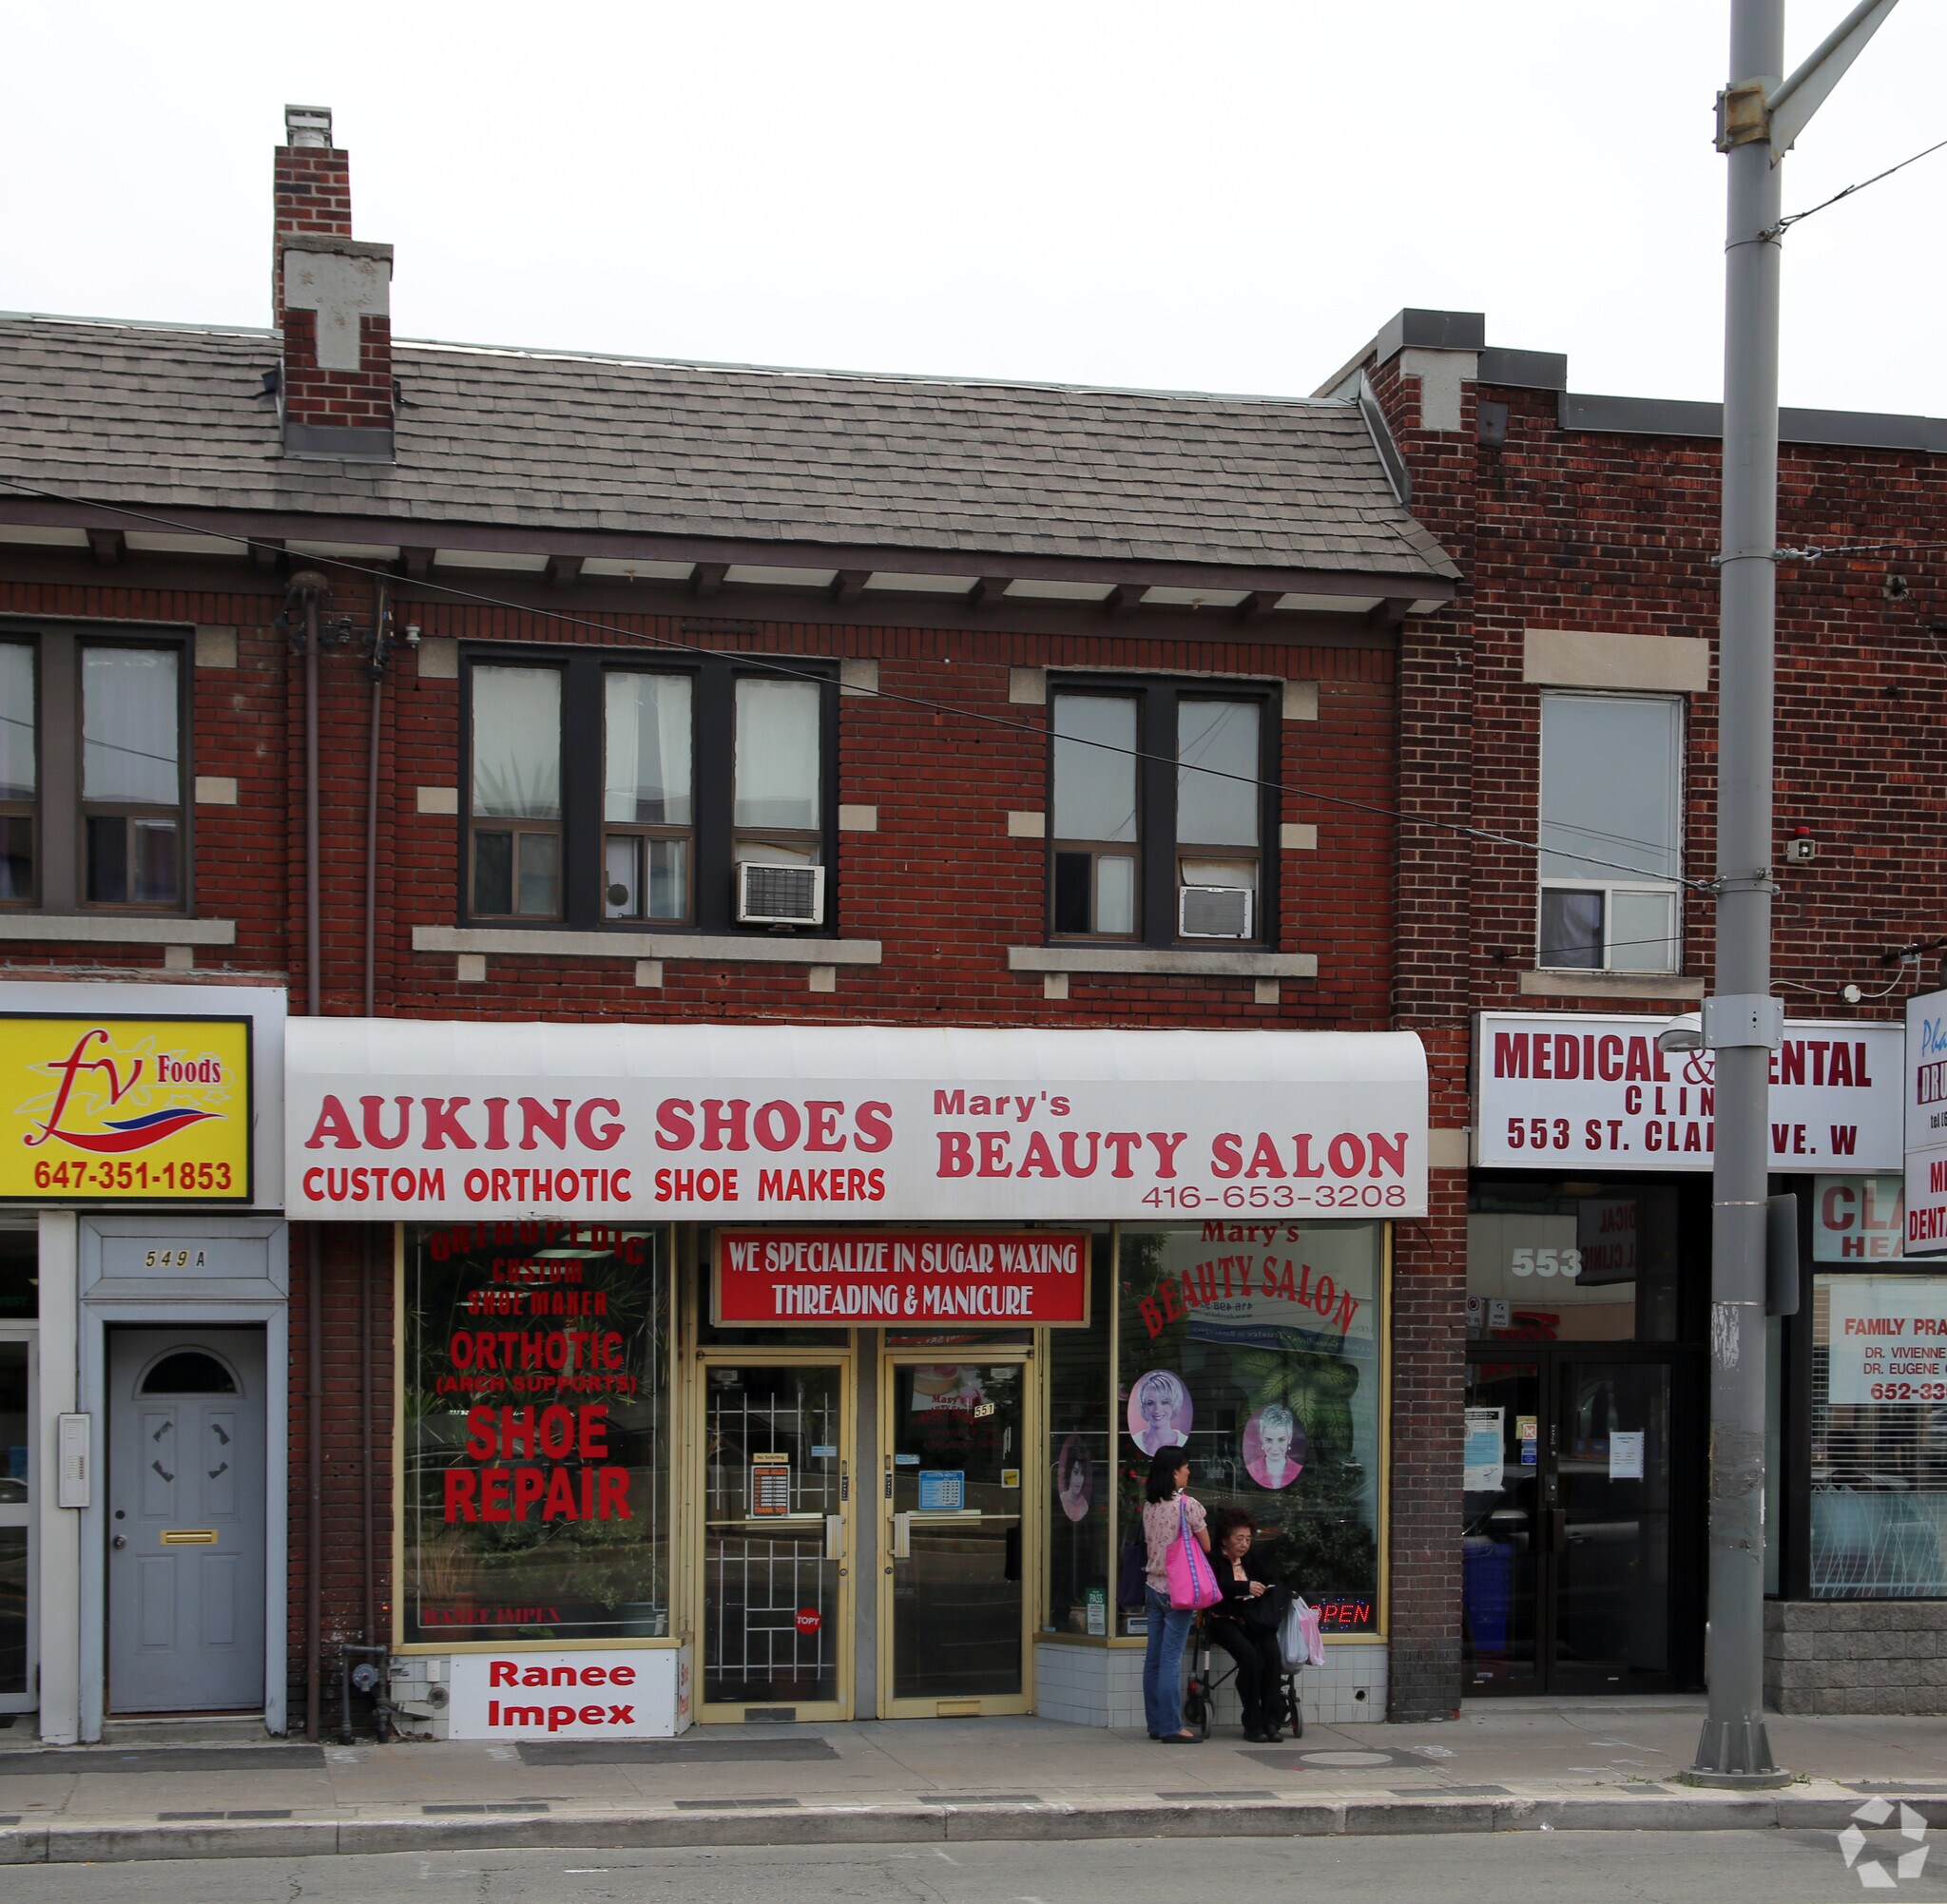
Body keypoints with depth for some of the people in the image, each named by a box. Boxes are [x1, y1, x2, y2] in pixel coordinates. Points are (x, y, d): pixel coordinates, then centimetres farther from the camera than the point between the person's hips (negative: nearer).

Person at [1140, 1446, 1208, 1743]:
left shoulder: (1149, 1506, 7)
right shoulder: (1188, 1505, -12)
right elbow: (1206, 1546, -3)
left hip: (1153, 1586, 7)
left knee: (1154, 1658, 9)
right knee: (1171, 1658, -6)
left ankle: (1156, 1723, 14)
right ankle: (1171, 1727, -6)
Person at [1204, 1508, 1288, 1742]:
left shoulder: (1250, 1561, 22)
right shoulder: (1213, 1560, 4)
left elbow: (1273, 1585, 18)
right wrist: (1245, 1587, -25)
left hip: (1252, 1620, 5)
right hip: (1225, 1619, -5)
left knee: (1273, 1655, -25)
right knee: (1251, 1657, -30)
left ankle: (1270, 1719, -22)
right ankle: (1252, 1723, -22)